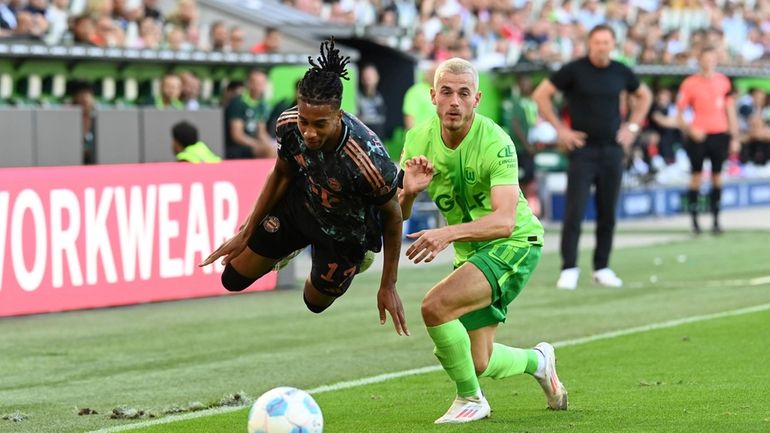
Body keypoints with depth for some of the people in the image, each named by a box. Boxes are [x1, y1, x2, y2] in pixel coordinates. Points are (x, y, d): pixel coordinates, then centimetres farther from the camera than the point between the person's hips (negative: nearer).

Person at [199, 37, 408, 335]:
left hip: (345, 231, -4)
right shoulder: (289, 124, -29)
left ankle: (357, 260, 42)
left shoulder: (369, 162, -43)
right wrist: (245, 234, 4)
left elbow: (392, 216, -22)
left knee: (315, 304, 18)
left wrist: (388, 287, -14)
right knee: (233, 279, 14)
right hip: (301, 203, 4)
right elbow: (281, 174, -5)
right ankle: (301, 247, 39)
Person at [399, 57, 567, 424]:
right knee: (479, 364, 9)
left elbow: (505, 220, -36)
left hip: (514, 244, -7)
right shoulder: (418, 139, -7)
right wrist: (408, 191, -26)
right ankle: (537, 360, 43)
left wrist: (449, 233, -51)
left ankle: (470, 399, -6)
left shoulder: (495, 143, -24)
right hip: (470, 252, 7)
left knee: (434, 306, -28)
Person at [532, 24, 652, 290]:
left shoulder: (621, 72, 5)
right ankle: (569, 269, -3)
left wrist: (632, 126, 12)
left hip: (612, 149, 4)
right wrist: (560, 128, -6)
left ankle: (602, 268, 14)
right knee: (575, 211, -8)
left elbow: (644, 96, 23)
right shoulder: (574, 70, -6)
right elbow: (541, 95, -4)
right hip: (582, 149, -4)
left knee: (608, 213, 6)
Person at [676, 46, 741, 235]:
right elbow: (679, 112, -1)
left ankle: (716, 219, 12)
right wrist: (690, 130, -15)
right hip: (699, 135, -3)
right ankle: (694, 220, 7)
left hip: (720, 134, 3)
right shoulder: (690, 83, -3)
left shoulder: (723, 81, 7)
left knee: (717, 176, 5)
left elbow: (730, 110, 13)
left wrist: (734, 137, 11)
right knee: (696, 175, -1)